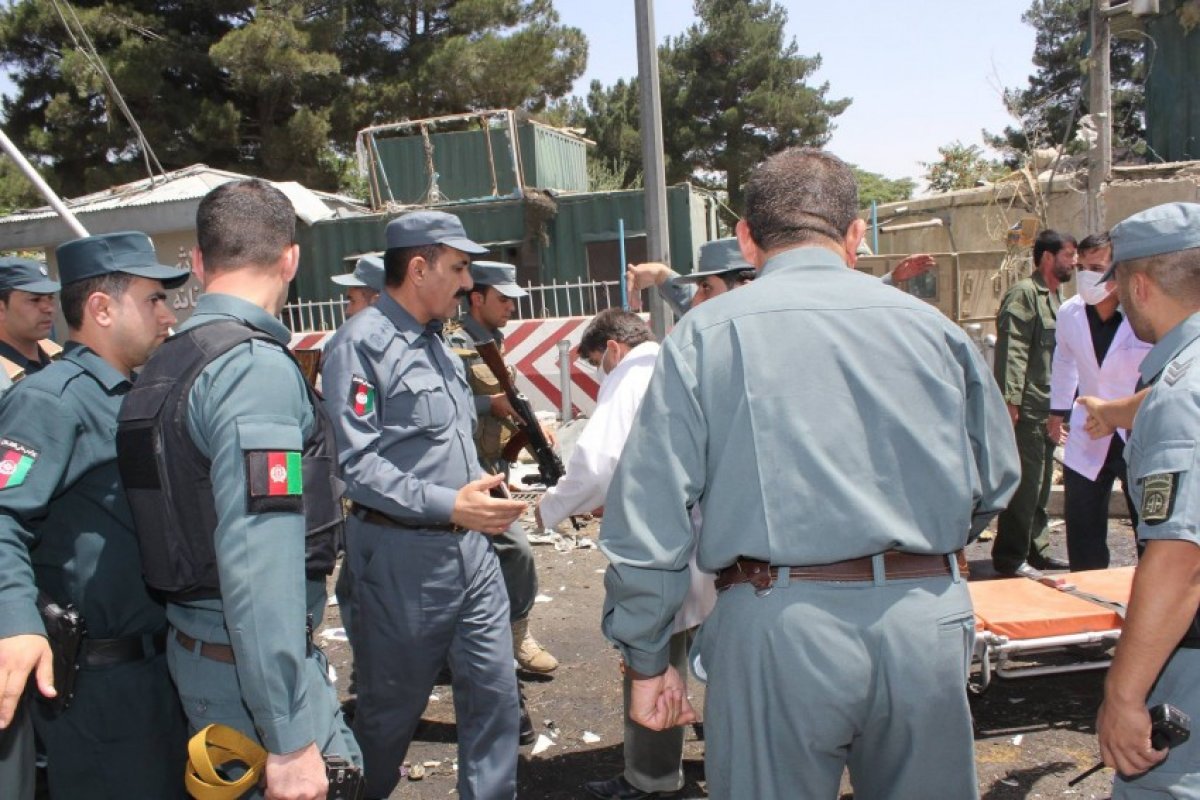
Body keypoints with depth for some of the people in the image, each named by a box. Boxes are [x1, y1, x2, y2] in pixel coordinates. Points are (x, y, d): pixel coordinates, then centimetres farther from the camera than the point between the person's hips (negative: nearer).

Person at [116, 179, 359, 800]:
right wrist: (289, 738, -23)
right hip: (248, 661, -9)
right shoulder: (258, 366, -20)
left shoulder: (167, 363, 8)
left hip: (197, 645, 9)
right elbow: (259, 561, -26)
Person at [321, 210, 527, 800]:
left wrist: (481, 495, 11)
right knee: (391, 705, 12)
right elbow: (355, 462, -22)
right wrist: (448, 505, -26)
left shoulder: (435, 341, 14)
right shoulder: (361, 343, -13)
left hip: (470, 545, 7)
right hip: (404, 554, -7)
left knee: (494, 690, 9)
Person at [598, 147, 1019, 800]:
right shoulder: (930, 325, 5)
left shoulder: (706, 333, -2)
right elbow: (994, 484, 15)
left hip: (778, 628, -2)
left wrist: (646, 660, 3)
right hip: (928, 626, 3)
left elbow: (647, 515, -7)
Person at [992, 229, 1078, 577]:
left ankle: (1035, 550, 25)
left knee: (1041, 483, 15)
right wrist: (1011, 400, -24)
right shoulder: (1024, 293, -10)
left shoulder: (1057, 298, 19)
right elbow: (1012, 349, -19)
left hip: (1048, 409, 10)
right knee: (1025, 483, -6)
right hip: (1027, 408, -10)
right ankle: (1010, 557, 2)